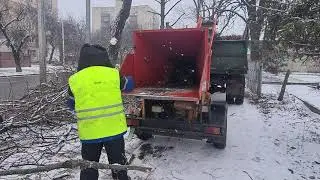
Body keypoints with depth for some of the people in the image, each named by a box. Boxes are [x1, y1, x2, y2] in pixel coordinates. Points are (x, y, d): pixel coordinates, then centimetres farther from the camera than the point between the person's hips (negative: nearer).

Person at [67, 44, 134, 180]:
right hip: (114, 129, 0)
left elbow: (71, 105, 9)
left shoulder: (75, 79, -5)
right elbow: (129, 85, 14)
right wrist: (129, 79, 36)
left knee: (89, 169, 20)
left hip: (89, 132, 0)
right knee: (118, 164, 20)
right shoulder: (114, 74, -6)